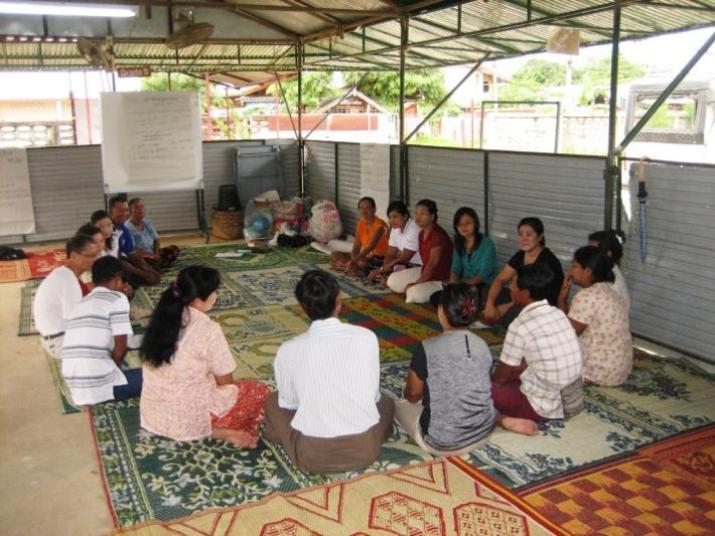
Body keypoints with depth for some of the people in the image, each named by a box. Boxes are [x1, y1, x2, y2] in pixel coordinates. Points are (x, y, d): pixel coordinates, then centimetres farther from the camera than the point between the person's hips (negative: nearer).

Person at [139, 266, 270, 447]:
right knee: (260, 391, 10)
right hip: (188, 418, -6)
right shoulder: (208, 330, -21)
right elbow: (224, 381, -8)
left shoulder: (162, 317, -1)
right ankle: (217, 431, 0)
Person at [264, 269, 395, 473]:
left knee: (274, 402, 26)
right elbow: (373, 395, 5)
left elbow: (288, 402, 8)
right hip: (364, 449, 1)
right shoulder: (366, 337, -5)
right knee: (385, 402, 32)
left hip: (312, 455, 0)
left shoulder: (288, 350, -6)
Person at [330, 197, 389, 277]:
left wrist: (353, 261, -34)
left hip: (380, 258, -8)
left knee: (362, 262, -41)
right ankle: (356, 268, -18)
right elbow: (356, 246, -2)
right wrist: (352, 260, -22)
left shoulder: (379, 225, -18)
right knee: (335, 255, -2)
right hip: (365, 255, 8)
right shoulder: (360, 224, 4)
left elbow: (370, 246, -28)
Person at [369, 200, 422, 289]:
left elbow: (403, 259, -22)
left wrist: (381, 270, -19)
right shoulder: (395, 228, 3)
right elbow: (390, 255, 3)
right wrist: (384, 274, -14)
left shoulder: (414, 230, -24)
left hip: (421, 268, -8)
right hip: (407, 265, 9)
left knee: (394, 281, -30)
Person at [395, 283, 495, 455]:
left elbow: (412, 395, -4)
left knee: (400, 405, 22)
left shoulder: (427, 348, -17)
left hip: (440, 443, -6)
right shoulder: (483, 346, -3)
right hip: (481, 435, 7)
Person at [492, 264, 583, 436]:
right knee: (512, 374, 27)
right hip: (575, 399, 7)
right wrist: (514, 370, 22)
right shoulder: (558, 314, 3)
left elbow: (500, 375, -5)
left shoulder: (520, 326, -19)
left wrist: (489, 380, 16)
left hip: (547, 408, -7)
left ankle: (505, 420, -14)